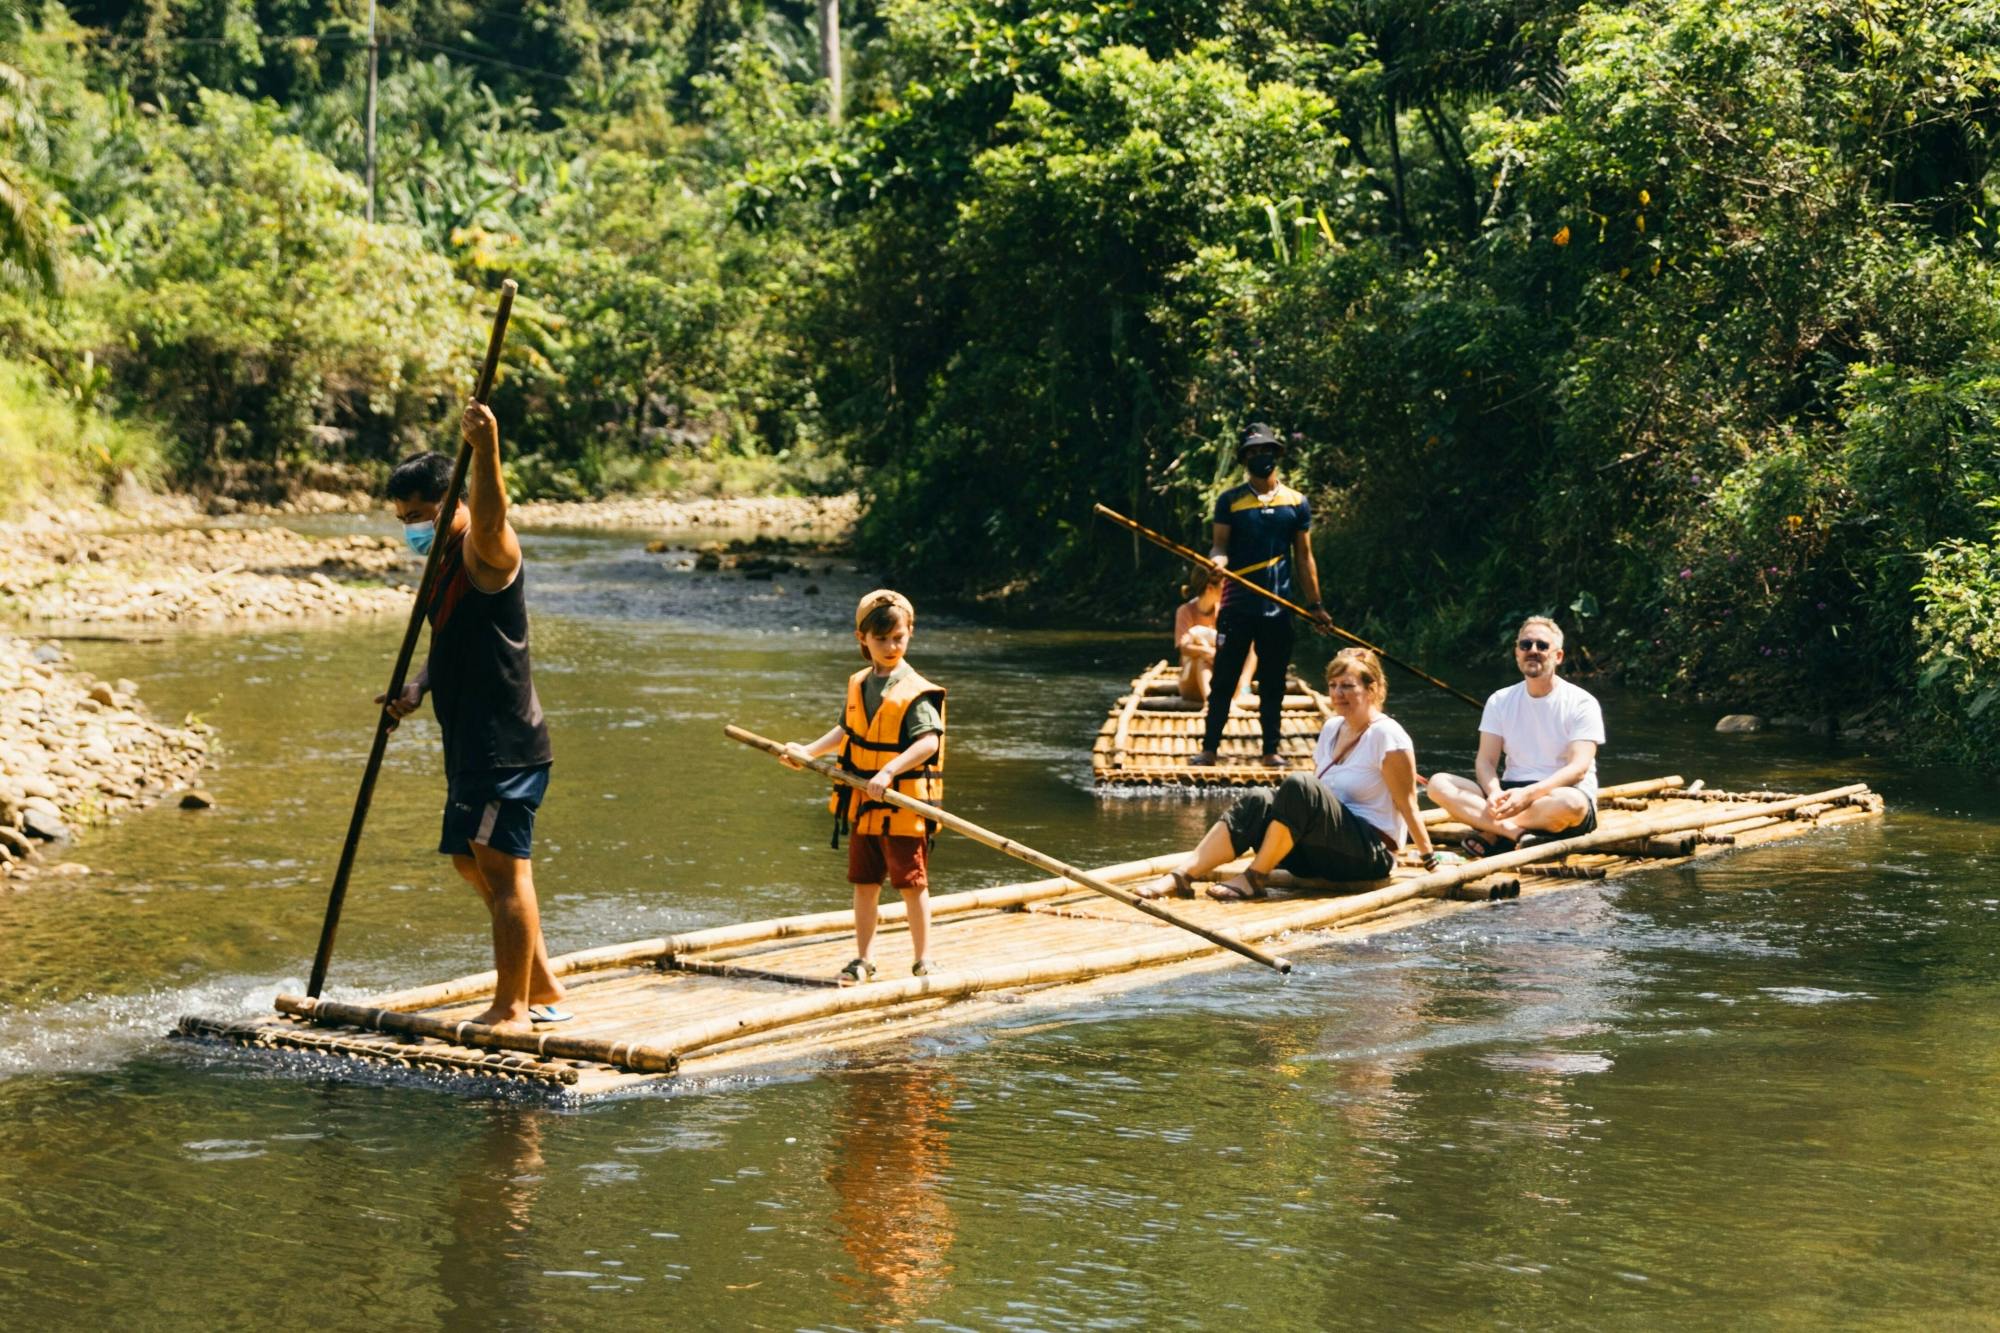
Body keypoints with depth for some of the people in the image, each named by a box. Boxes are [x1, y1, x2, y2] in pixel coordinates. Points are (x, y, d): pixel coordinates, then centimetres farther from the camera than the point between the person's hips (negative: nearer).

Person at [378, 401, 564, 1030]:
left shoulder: (485, 553, -12)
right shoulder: (447, 562, 17)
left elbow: (489, 515, -36)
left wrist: (486, 447, -52)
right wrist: (417, 688, 2)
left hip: (507, 744, -11)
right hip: (473, 743, 11)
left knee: (503, 865, -9)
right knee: (473, 861, 18)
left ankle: (511, 1011, -3)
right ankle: (542, 989, 28)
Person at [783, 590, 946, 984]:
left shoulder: (915, 692, -15)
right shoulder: (859, 685, 8)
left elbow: (929, 742, -26)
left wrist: (888, 772, -34)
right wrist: (809, 751, 17)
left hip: (904, 806, -7)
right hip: (863, 806, 7)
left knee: (911, 882, 1)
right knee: (864, 882, 13)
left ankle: (923, 960, 11)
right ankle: (862, 959, 23)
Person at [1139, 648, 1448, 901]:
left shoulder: (1387, 736, -10)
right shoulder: (1332, 728, 14)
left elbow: (1407, 804, -8)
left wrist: (1429, 857, -7)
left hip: (1372, 854, -7)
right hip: (1322, 855, 7)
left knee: (1298, 786, -30)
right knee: (1257, 803, -19)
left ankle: (1254, 879, -24)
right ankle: (1181, 877, -31)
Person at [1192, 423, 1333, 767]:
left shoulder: (1296, 503, 8)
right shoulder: (1229, 501, 3)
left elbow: (1304, 557, 11)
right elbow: (1220, 545, 0)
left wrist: (1315, 605, 9)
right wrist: (1217, 560, -25)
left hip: (1278, 608, 2)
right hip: (1237, 606, -2)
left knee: (1273, 684, 7)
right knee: (1223, 681, -1)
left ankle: (1270, 750, 14)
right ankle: (1209, 749, 3)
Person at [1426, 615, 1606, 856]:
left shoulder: (1581, 703, -3)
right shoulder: (1501, 701, 11)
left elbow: (1579, 768, -15)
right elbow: (1485, 760, 3)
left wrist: (1529, 794, -31)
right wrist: (1495, 793, -22)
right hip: (1512, 793, 4)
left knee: (1570, 802, -41)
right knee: (1439, 784, -18)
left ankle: (1492, 833, -26)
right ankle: (1515, 832, -32)